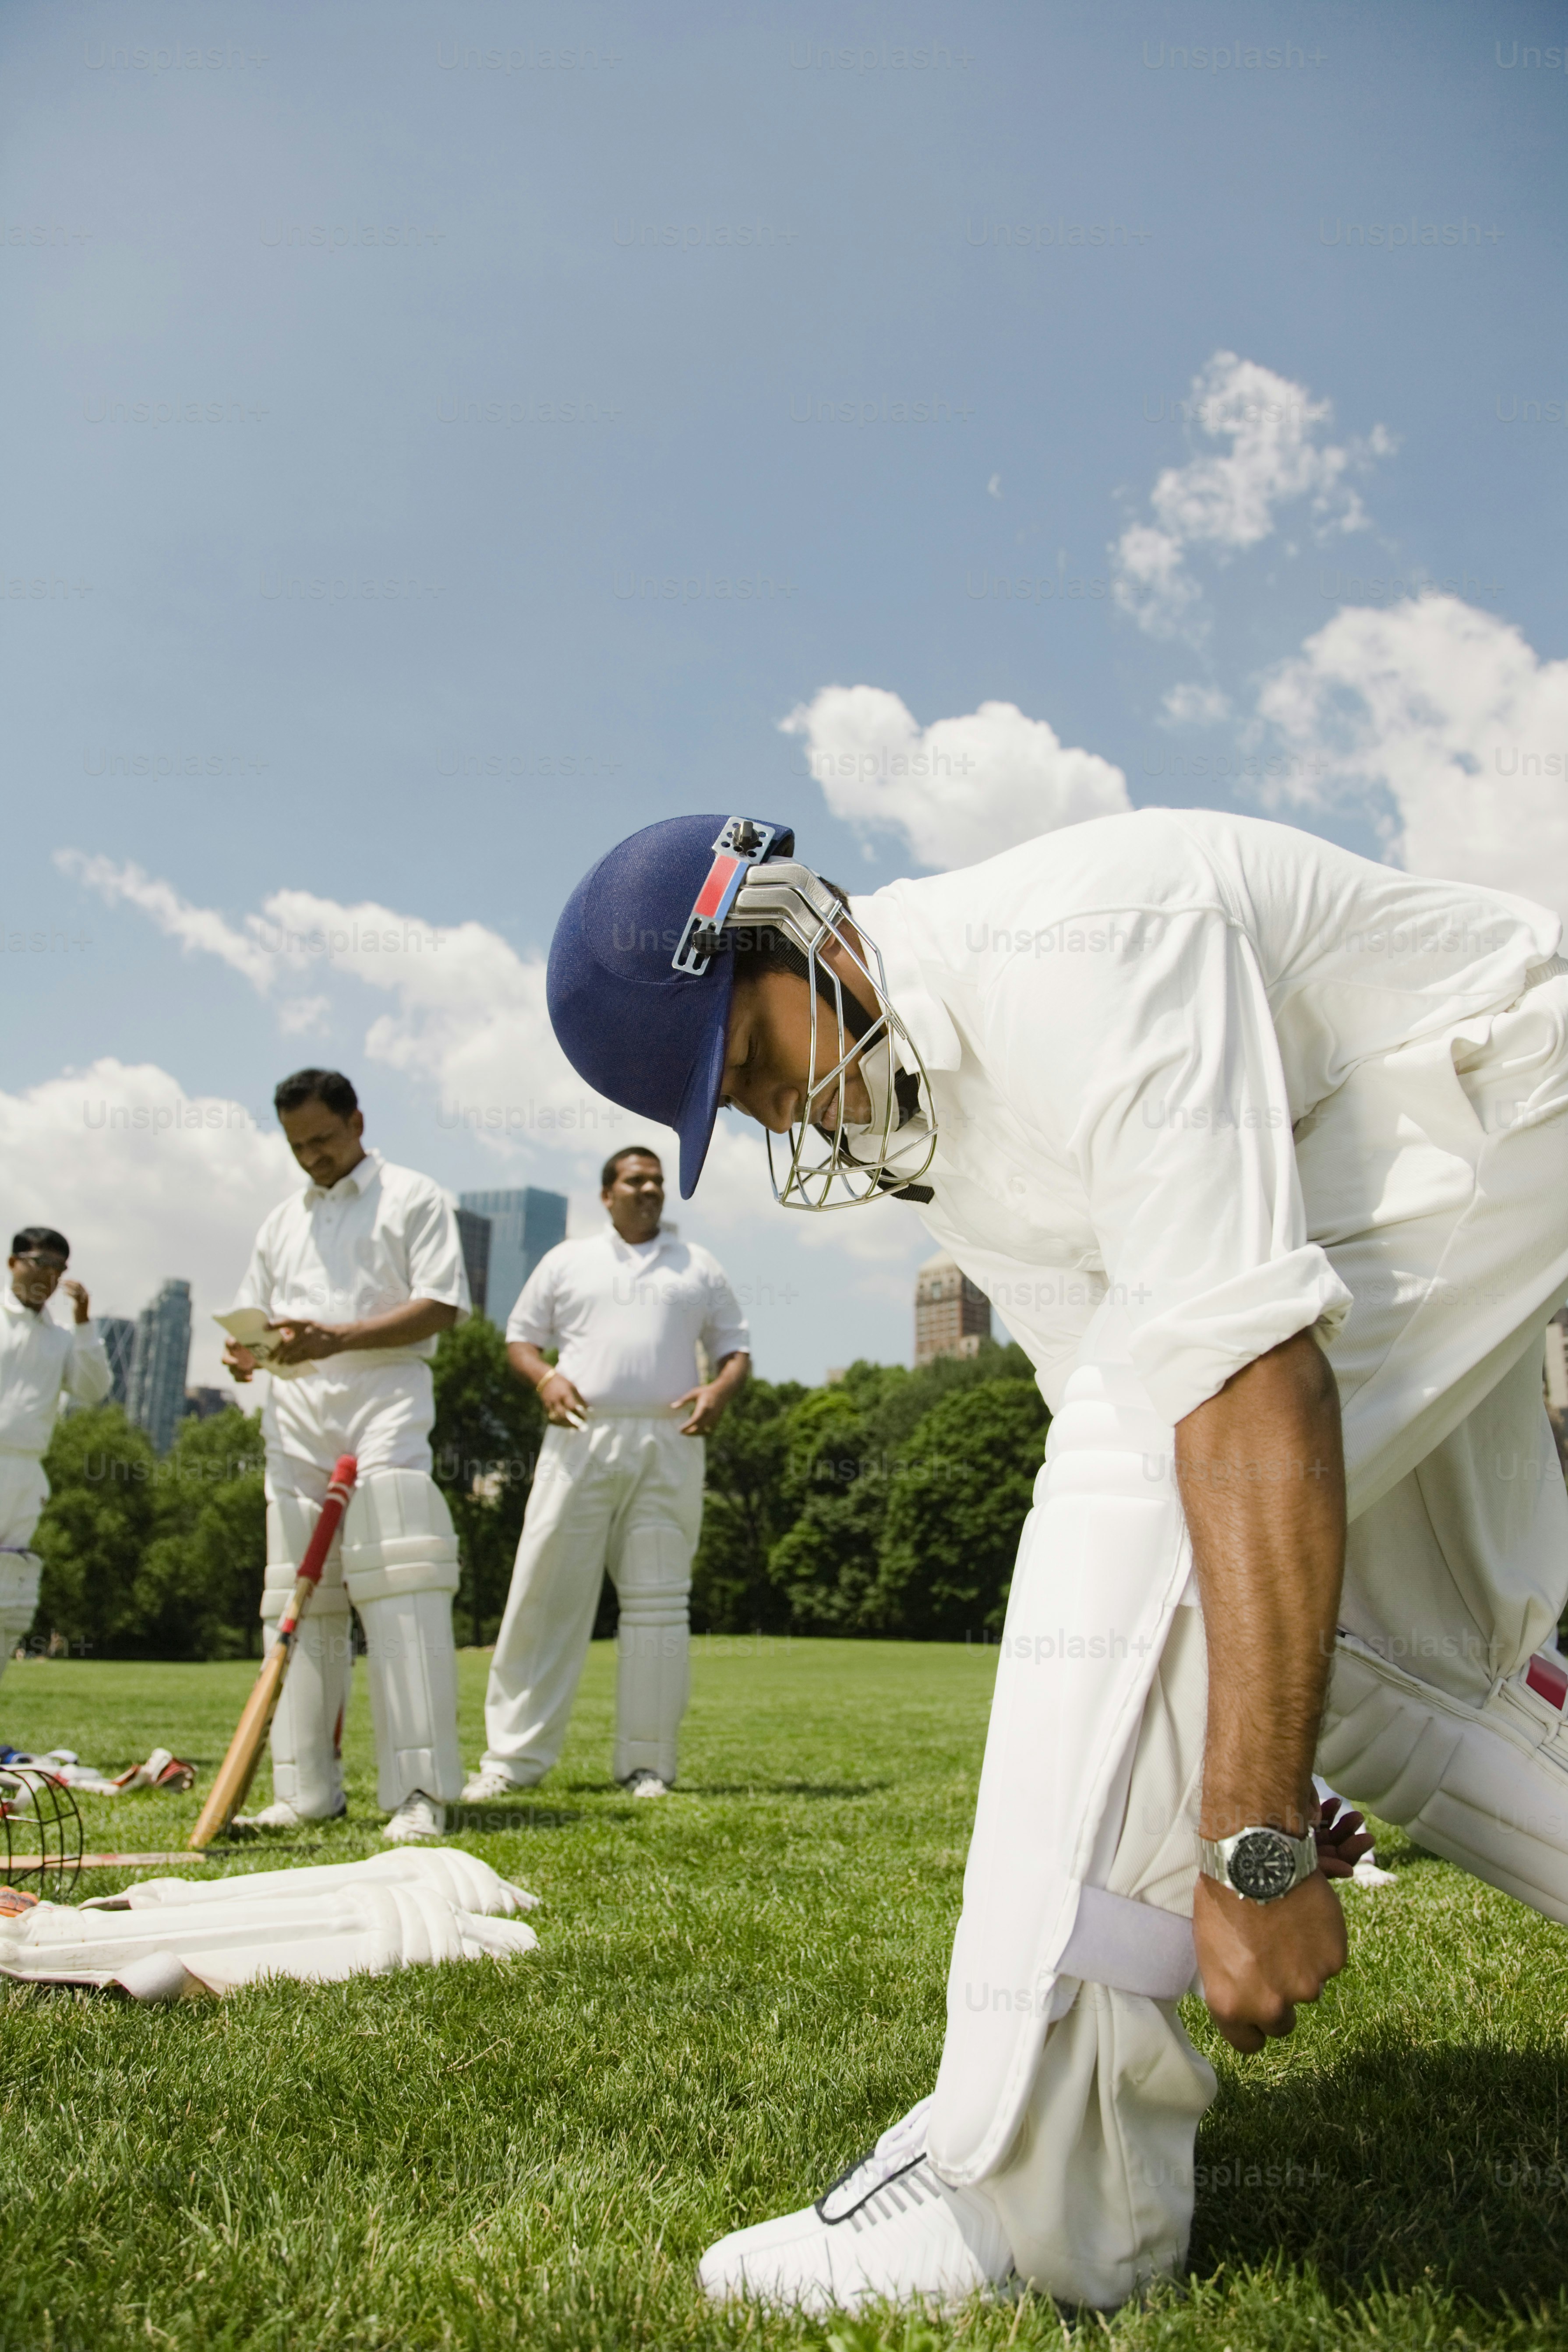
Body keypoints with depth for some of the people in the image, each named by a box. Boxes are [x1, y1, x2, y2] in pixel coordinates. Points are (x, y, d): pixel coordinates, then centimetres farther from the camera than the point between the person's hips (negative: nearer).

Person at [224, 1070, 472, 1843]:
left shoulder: (413, 1198, 6)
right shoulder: (283, 1221, 24)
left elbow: (439, 1306, -5)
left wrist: (337, 1337, -16)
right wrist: (244, 1350, 0)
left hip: (382, 1398, -6)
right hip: (295, 1410, 6)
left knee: (399, 1589, -15)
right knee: (298, 1597, 4)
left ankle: (420, 1793, -16)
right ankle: (307, 1788, 10)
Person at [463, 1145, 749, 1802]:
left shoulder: (699, 1267, 17)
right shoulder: (566, 1261, 15)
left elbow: (736, 1348, 16)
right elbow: (520, 1337, 16)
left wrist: (719, 1389, -6)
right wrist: (545, 1377, -6)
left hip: (668, 1447, 1)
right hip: (580, 1440, -1)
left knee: (658, 1602, 1)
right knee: (546, 1594, -4)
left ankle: (647, 1764, 8)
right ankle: (514, 1755, 2)